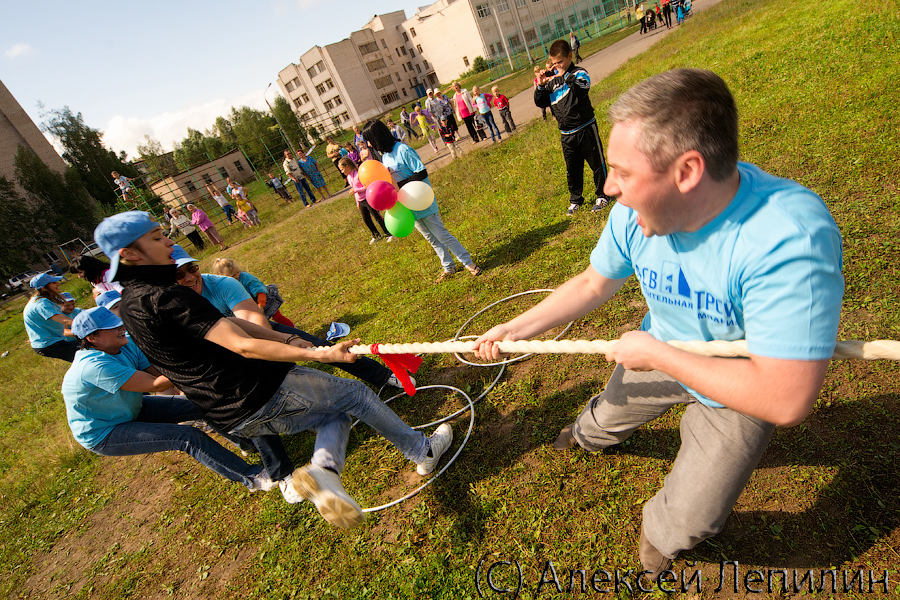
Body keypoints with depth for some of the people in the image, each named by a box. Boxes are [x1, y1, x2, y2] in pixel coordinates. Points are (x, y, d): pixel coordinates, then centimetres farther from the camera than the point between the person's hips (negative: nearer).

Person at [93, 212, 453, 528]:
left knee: (335, 413, 21)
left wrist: (291, 340, 2)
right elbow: (242, 345, -26)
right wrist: (317, 354, -24)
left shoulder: (132, 302, 12)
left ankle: (324, 468, -6)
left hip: (231, 418, 9)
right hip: (258, 397, -9)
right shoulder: (160, 297, -20)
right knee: (354, 394, 8)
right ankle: (424, 450, 23)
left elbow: (229, 323, 8)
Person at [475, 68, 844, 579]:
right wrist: (517, 329, -7)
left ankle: (659, 532, 46)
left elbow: (785, 401, -41)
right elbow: (593, 284, -6)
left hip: (741, 393, -4)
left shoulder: (790, 235, -42)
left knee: (683, 526, 7)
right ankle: (589, 435, 69)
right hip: (659, 356, 4)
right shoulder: (636, 210, -24)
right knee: (609, 416, 30)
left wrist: (656, 353, -33)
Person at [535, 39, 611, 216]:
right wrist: (540, 86, -8)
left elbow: (583, 87, -27)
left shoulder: (579, 73, -6)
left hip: (586, 129, -4)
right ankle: (575, 199, 28)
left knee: (597, 163, 6)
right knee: (572, 169, 12)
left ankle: (602, 196, 22)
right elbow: (540, 102, 8)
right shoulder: (551, 79, 8)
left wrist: (565, 77, -35)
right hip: (566, 134, 4)